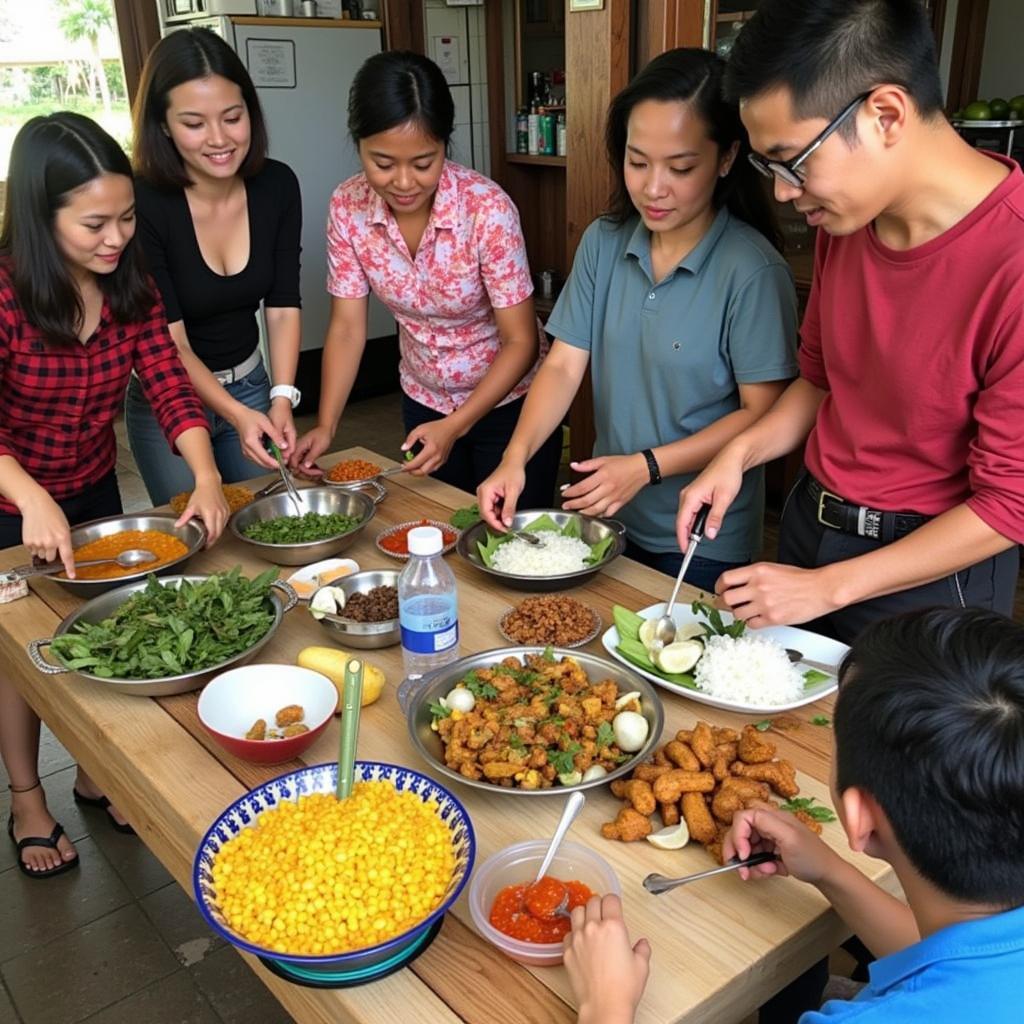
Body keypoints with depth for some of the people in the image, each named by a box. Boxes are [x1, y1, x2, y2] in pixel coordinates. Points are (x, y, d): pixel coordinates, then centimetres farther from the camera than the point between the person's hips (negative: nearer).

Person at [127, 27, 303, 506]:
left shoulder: (277, 185, -11)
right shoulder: (142, 203, -24)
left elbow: (283, 305, -9)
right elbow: (170, 341, -22)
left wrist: (282, 397, -22)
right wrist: (235, 415, -34)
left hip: (250, 385, 4)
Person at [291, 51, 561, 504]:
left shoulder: (487, 208, -26)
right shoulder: (347, 207, -14)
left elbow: (520, 341, -20)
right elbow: (347, 326, -7)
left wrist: (454, 427, -28)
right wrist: (325, 425, -17)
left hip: (508, 401, -3)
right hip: (424, 401, 4)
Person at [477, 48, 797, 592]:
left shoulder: (752, 270, -19)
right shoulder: (603, 243, -4)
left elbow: (761, 412, -16)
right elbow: (564, 365, -5)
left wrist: (647, 467, -23)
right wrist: (515, 457, -19)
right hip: (609, 515, 5)